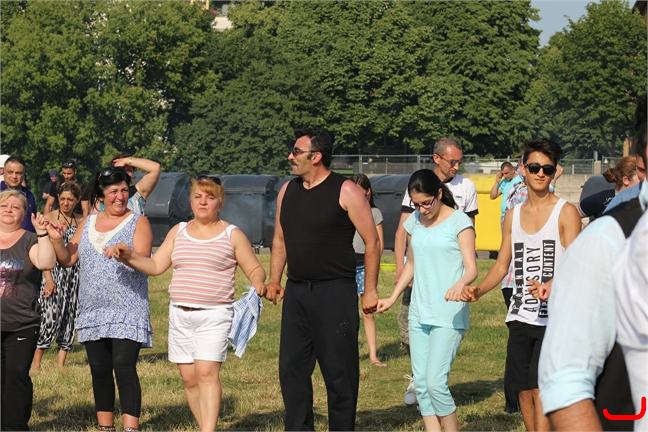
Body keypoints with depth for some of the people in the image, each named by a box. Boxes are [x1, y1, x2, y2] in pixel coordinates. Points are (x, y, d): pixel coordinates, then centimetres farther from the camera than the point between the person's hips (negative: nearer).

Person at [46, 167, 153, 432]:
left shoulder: (137, 223, 0)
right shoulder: (88, 223, 14)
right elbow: (67, 260, 12)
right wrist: (56, 240, -6)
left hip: (127, 312, -5)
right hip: (93, 311, 5)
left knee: (124, 368, -15)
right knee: (99, 370, 9)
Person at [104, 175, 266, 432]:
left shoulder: (232, 235, 3)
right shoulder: (178, 232, 13)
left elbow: (255, 269, 5)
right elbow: (155, 266, 9)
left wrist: (258, 283, -17)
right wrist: (128, 256, -6)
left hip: (214, 316, -4)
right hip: (180, 315, 5)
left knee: (207, 372, -17)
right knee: (189, 377, 4)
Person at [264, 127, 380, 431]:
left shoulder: (346, 192, -7)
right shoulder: (287, 191, 11)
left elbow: (372, 241, -6)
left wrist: (370, 290, -8)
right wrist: (274, 280, 12)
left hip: (335, 292, -6)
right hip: (296, 293, 6)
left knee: (339, 371, -1)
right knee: (292, 368, 7)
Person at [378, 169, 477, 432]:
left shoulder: (459, 222, -7)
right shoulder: (414, 223, 10)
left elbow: (471, 268, -12)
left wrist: (460, 284, -33)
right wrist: (392, 298, 21)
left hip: (449, 315, -6)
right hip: (419, 314, 6)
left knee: (435, 381, -15)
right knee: (421, 383, 3)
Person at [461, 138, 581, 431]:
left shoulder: (566, 212, -3)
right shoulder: (513, 216, 13)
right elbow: (502, 266, 16)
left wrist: (552, 285, -33)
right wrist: (478, 291, -2)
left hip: (554, 318, -6)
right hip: (519, 317, 6)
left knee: (540, 389, -14)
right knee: (523, 389, 8)